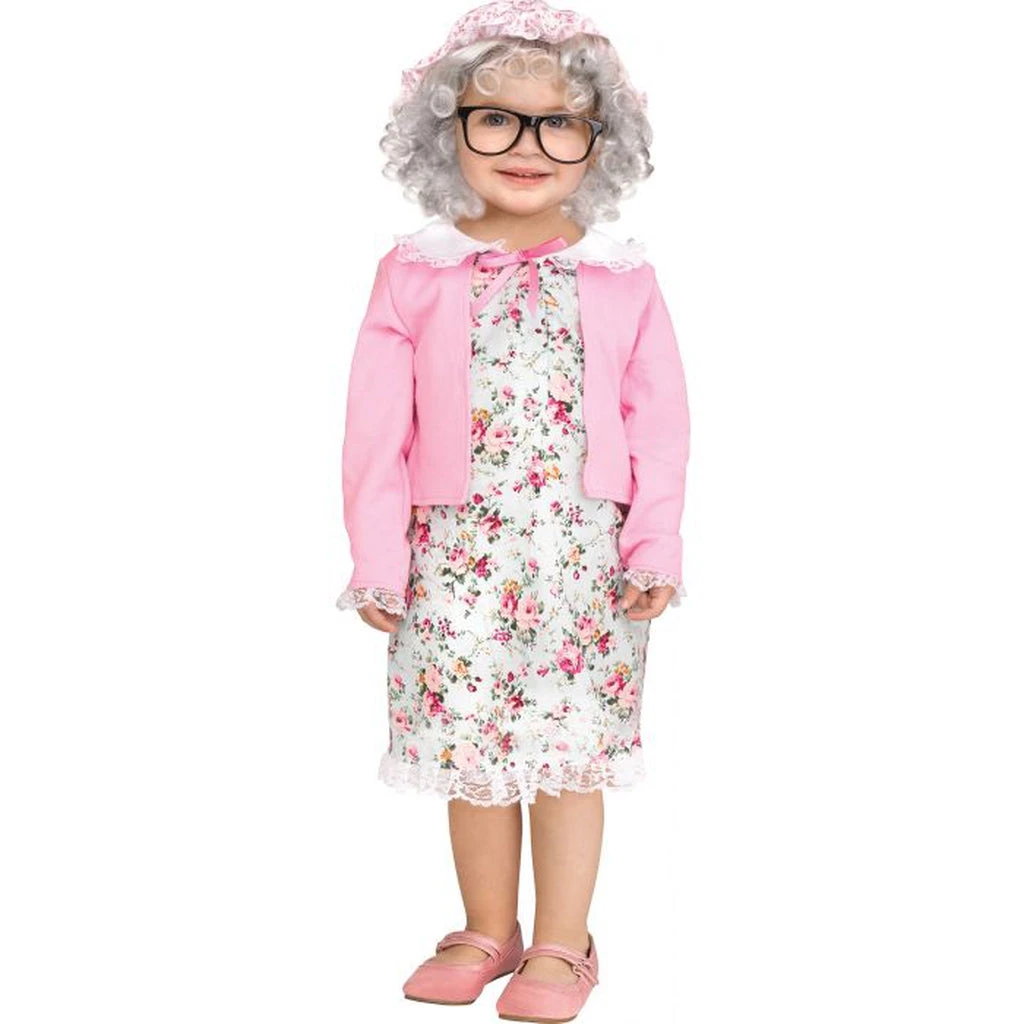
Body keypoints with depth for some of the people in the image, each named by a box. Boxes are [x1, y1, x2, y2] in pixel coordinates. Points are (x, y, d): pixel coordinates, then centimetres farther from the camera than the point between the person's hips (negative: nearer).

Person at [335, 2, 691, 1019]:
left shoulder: (623, 278, 0)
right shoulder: (414, 274, -1)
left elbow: (658, 421, 1)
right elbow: (378, 428, -1)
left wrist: (655, 548, -5)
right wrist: (378, 560, -4)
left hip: (584, 553, -1)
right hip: (458, 552, 1)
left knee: (572, 746, 5)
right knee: (469, 745, 9)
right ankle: (487, 931, 28)